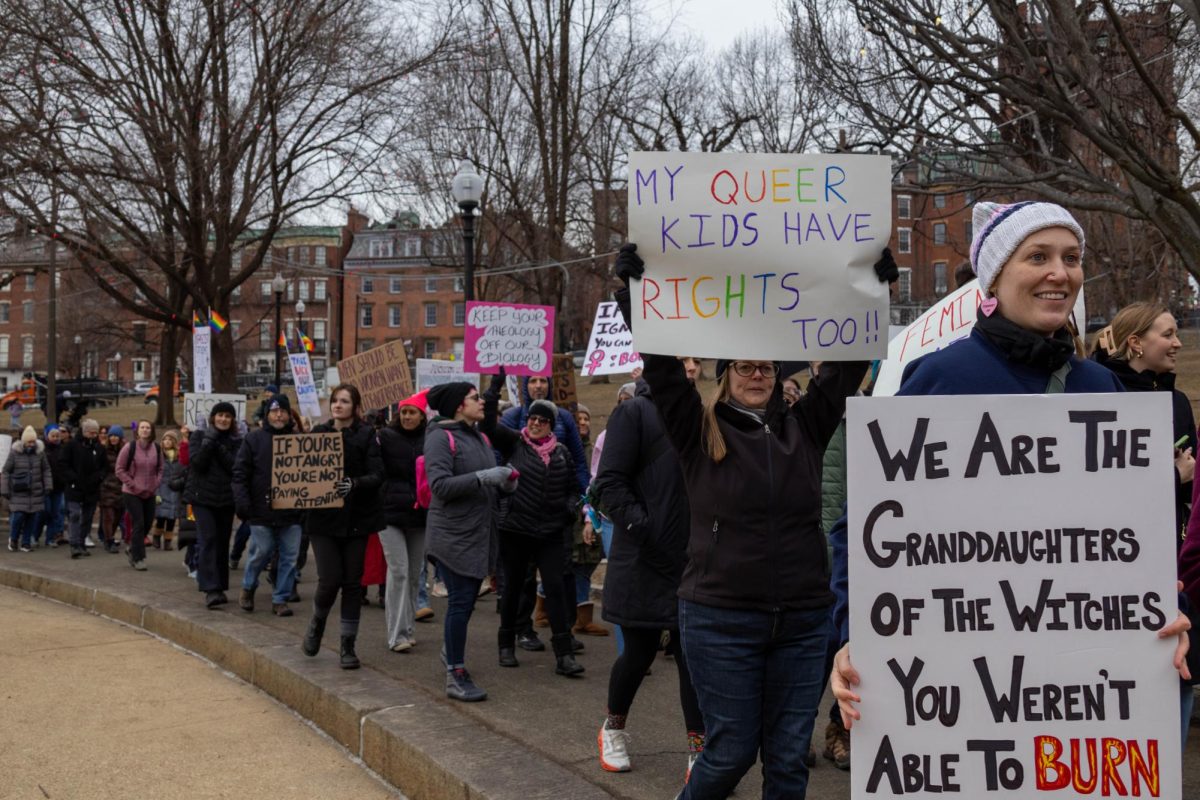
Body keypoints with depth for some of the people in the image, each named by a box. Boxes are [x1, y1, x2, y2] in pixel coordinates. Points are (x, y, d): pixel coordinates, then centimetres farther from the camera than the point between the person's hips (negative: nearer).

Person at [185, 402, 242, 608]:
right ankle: (210, 589, -21)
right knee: (207, 540, -15)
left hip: (226, 499, 3)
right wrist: (208, 442, -15)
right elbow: (197, 463, -9)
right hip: (202, 497, -3)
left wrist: (219, 448, -15)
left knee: (222, 543, 8)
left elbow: (236, 467, -8)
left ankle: (220, 587, 17)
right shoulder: (199, 436, 4)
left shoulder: (236, 442, 6)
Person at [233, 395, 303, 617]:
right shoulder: (254, 439, 2)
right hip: (262, 512, -2)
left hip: (291, 512, 2)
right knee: (261, 553, 3)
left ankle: (281, 599, 14)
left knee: (289, 557, 3)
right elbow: (240, 473, -1)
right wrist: (242, 503, -11)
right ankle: (248, 588, 29)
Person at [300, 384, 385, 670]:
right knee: (330, 579, -7)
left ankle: (348, 646, 16)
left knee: (352, 582, 4)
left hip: (356, 518, -1)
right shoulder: (318, 433, 7)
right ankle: (317, 622, 25)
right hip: (323, 518, 1)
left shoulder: (366, 435, -2)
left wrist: (354, 484, -27)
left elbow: (377, 476, -10)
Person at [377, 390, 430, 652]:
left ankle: (409, 629, 23)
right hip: (390, 513, -3)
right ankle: (397, 634, -5)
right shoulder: (386, 437, -1)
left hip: (420, 515, 3)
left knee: (414, 574, 10)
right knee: (398, 571, -9)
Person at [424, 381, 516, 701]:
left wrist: (505, 481, 3)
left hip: (480, 532, 8)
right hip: (453, 535, -8)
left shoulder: (480, 437, 14)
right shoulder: (441, 437, -11)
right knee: (461, 601, -7)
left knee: (465, 600, 14)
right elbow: (440, 485, -20)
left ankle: (452, 653, 31)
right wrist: (483, 477, -24)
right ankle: (455, 676, -1)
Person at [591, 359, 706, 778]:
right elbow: (609, 483, -12)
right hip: (645, 558, -4)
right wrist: (641, 526, -20)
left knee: (694, 652, 3)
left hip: (694, 559, 4)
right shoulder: (634, 413, -7)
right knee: (639, 651, 7)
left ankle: (698, 749, 11)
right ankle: (613, 729, 32)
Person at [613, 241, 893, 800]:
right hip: (721, 620, -3)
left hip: (802, 622, 3)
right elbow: (662, 365, -10)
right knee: (732, 751, 5)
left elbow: (847, 364, 4)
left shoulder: (804, 428, 7)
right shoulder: (699, 432, -2)